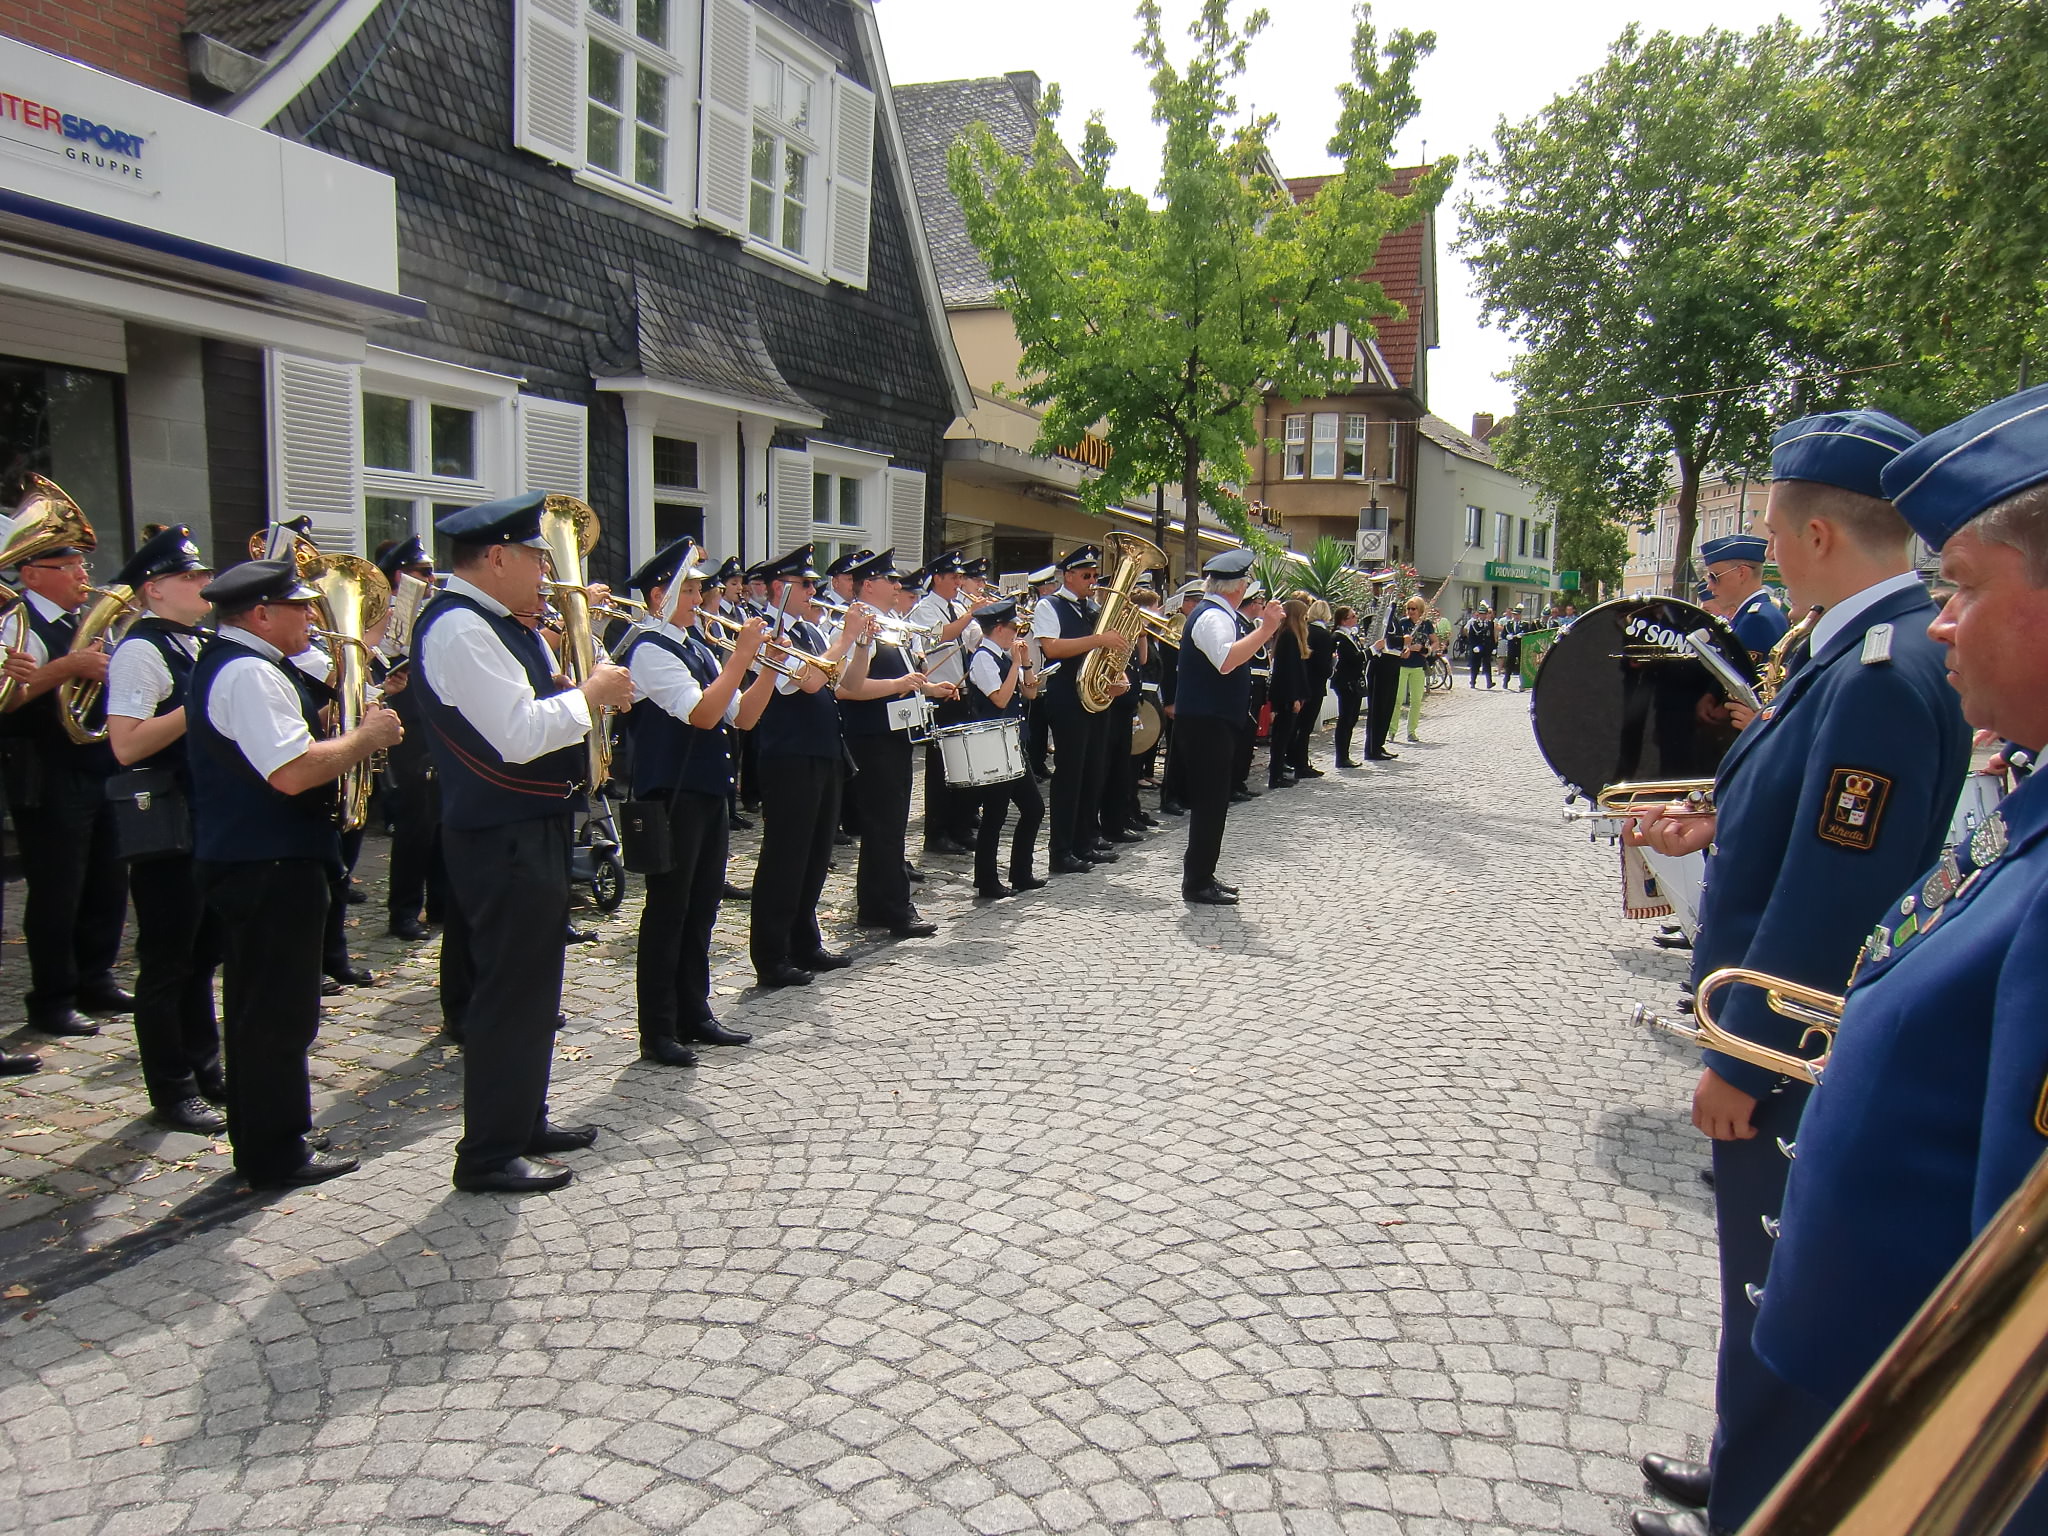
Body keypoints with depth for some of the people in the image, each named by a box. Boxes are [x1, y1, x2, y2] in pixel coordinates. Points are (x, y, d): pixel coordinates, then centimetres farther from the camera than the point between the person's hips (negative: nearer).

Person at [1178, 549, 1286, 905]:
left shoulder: (1219, 614, 16)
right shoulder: (1213, 616, -17)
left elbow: (1237, 653, 28)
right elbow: (1226, 661, -34)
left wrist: (1264, 628, 21)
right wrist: (1265, 628, -33)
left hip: (1214, 720, 11)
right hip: (1207, 722, -11)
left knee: (1211, 801, 15)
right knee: (1210, 801, -8)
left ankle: (1201, 876, 24)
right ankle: (1197, 884, -3)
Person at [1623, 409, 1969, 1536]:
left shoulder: (1880, 672, -26)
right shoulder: (1874, 648, 5)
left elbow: (1832, 901, -27)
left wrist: (1739, 1061, -20)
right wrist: (1721, 827, 5)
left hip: (1798, 1051, -10)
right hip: (1794, 1030, 10)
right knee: (1769, 1283, 24)